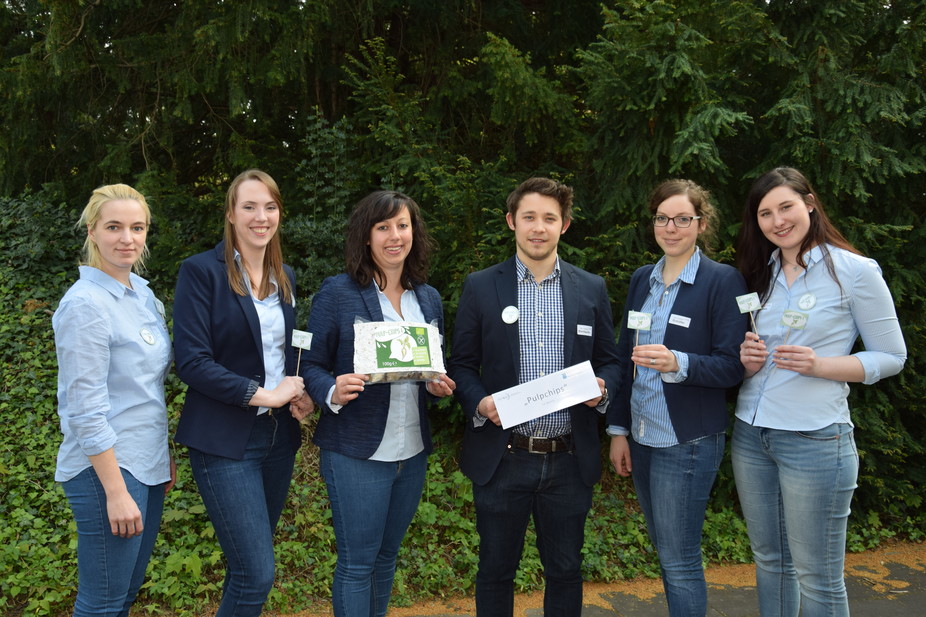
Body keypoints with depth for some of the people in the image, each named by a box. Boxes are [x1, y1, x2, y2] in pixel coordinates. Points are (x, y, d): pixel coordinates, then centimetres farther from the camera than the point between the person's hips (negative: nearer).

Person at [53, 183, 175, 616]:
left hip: (147, 464, 8)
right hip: (106, 467, -8)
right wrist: (116, 493, -19)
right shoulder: (85, 305, -17)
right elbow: (86, 410, -19)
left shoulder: (142, 293, 8)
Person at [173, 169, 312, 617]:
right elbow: (191, 361, -15)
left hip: (278, 436, 6)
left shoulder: (284, 277, 10)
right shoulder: (201, 271, -9)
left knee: (248, 566, 14)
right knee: (256, 575, -8)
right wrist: (262, 394, -17)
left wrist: (299, 392, 0)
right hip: (225, 441, -6)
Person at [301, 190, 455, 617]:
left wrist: (440, 385, -6)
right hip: (357, 450, -5)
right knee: (357, 563, 3)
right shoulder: (338, 292, -8)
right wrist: (333, 391, -26)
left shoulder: (428, 298, 7)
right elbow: (311, 365, -6)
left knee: (386, 558, 18)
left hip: (412, 451, 5)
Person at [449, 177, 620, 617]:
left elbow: (609, 361, 9)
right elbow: (461, 364, 2)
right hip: (501, 459, -1)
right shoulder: (480, 287, 0)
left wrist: (601, 389, -12)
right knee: (496, 569, 13)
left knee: (565, 571, 16)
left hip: (570, 460, 2)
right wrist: (479, 403, -16)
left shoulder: (592, 289, 5)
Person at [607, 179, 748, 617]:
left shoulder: (723, 281, -9)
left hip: (688, 441, -6)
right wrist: (618, 430, 10)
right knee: (665, 550, 17)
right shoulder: (642, 280, 9)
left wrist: (679, 363, -30)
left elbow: (732, 366, -12)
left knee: (679, 560, 2)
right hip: (642, 436, 6)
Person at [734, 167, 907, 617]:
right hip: (750, 433, 6)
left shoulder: (855, 271, -7)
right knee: (769, 561, 17)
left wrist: (818, 365, -19)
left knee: (816, 577, 4)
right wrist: (748, 360, -6)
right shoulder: (760, 275, 9)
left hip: (815, 439, -5)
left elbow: (892, 357, -4)